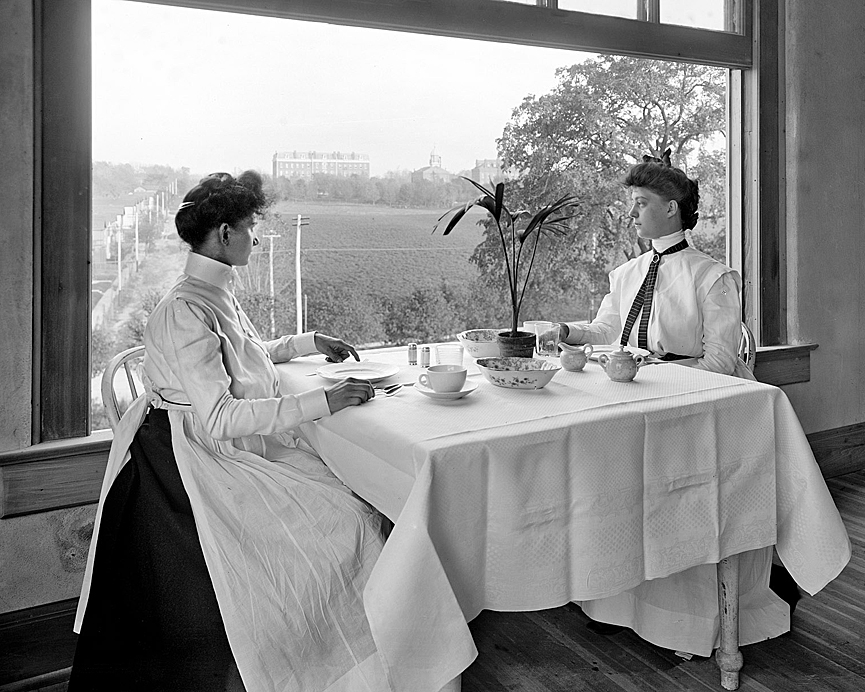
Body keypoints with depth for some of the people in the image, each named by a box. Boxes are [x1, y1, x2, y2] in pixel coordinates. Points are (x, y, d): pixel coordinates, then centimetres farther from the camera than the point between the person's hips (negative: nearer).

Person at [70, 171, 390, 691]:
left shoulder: (219, 295, 10)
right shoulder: (184, 312, -20)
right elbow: (218, 417, -26)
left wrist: (308, 343, 18)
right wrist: (321, 402, -27)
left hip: (243, 448, 9)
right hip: (202, 460, -9)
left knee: (358, 507, -3)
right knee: (342, 526, -15)